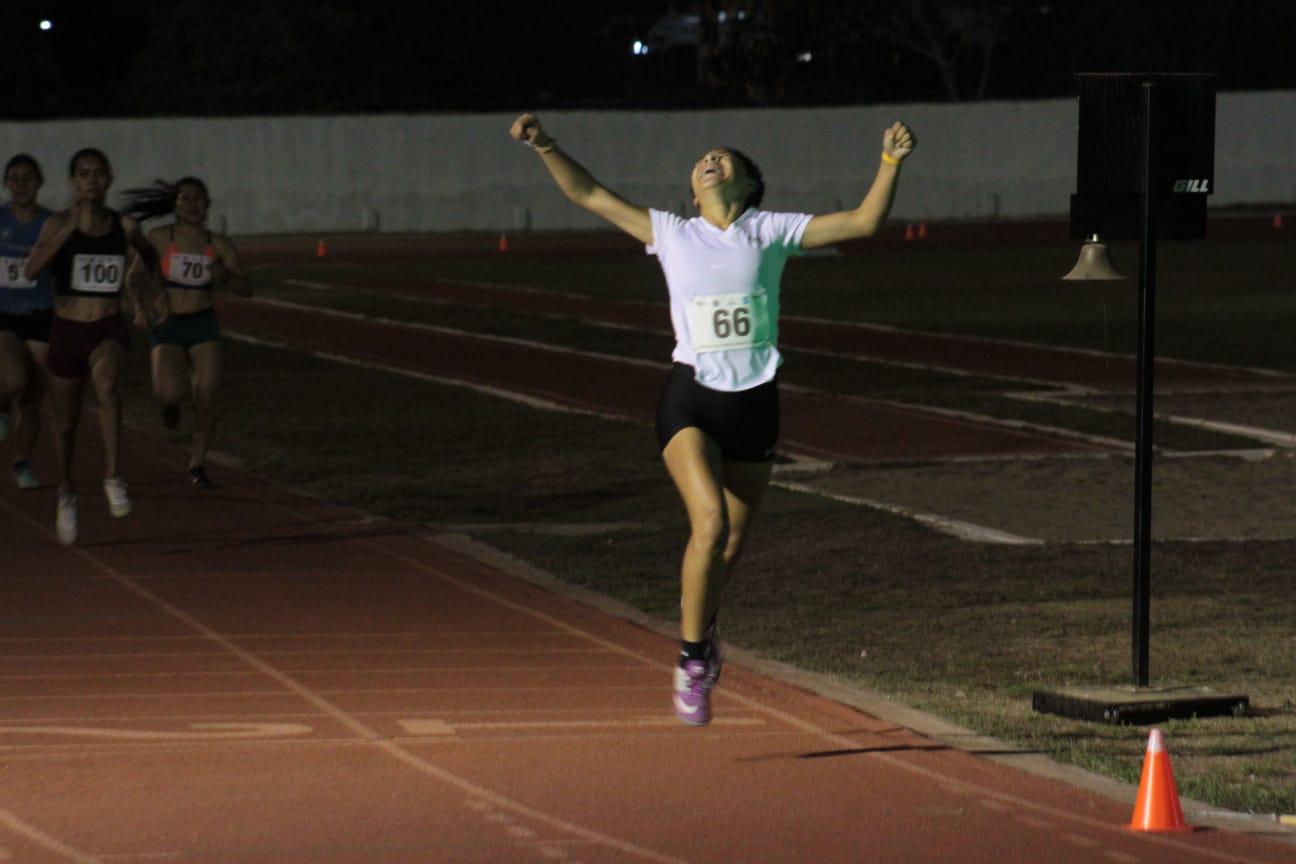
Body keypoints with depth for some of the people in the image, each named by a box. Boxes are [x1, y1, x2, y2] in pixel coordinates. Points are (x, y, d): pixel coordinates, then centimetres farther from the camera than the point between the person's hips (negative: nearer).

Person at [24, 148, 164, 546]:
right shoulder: (58, 224, -7)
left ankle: (113, 478, -30)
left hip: (109, 330, 0)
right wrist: (69, 229, -31)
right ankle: (66, 495, 41)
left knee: (108, 381, -35)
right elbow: (32, 270, -25)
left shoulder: (124, 226, -1)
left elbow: (149, 255, 23)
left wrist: (154, 292, 10)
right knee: (66, 424, 14)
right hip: (67, 330, 0)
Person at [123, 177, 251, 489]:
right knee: (169, 392, -22)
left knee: (206, 398, -5)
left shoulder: (219, 245, -1)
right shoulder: (159, 238, -6)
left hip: (203, 325, 2)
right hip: (166, 326, -2)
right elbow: (134, 277, 0)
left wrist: (224, 277, -19)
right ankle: (171, 403, 18)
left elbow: (246, 289, 2)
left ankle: (198, 464, 15)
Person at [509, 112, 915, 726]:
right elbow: (590, 196, 9)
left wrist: (891, 162, -9)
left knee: (733, 541, 10)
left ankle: (701, 633, 39)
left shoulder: (771, 232, 5)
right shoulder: (672, 234, 6)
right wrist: (545, 147, -2)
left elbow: (864, 221, 2)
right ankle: (692, 662, -11)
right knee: (710, 522, -22)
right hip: (690, 398, -2)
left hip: (755, 399, 2)